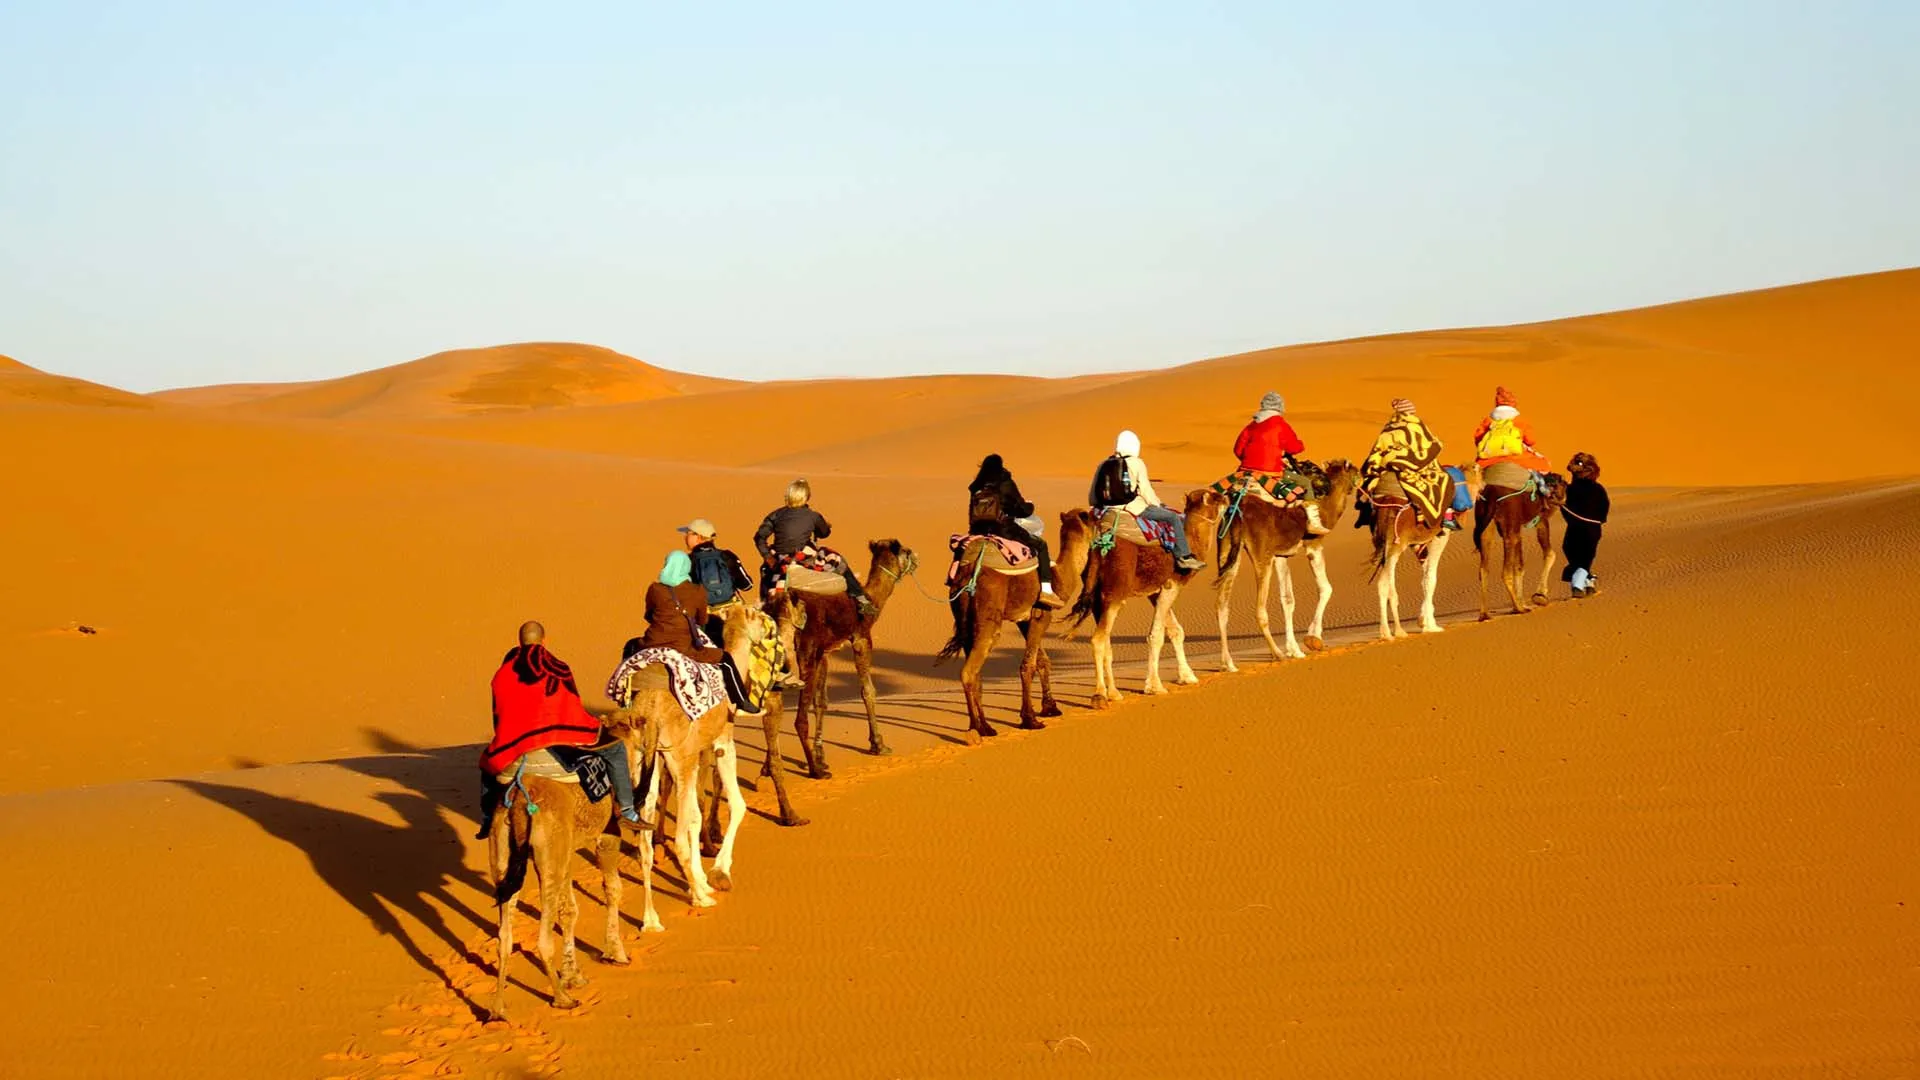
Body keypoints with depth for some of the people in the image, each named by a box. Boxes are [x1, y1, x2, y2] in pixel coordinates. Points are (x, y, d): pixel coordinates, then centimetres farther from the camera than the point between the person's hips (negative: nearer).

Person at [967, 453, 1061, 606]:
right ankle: (1046, 589, 0)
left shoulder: (977, 488, 8)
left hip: (980, 531, 6)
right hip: (1004, 530, -6)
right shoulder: (1006, 484, -7)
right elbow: (1023, 510, -2)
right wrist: (1030, 506, 21)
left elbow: (972, 516, 15)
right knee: (1040, 544, 12)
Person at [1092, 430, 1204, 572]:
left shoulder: (1104, 465, 8)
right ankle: (1183, 557, 2)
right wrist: (1157, 504, 8)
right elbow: (1145, 489, -7)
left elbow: (1093, 496, 8)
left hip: (1109, 507, 7)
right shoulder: (1136, 464, -7)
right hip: (1133, 507, -7)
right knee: (1174, 518, 3)